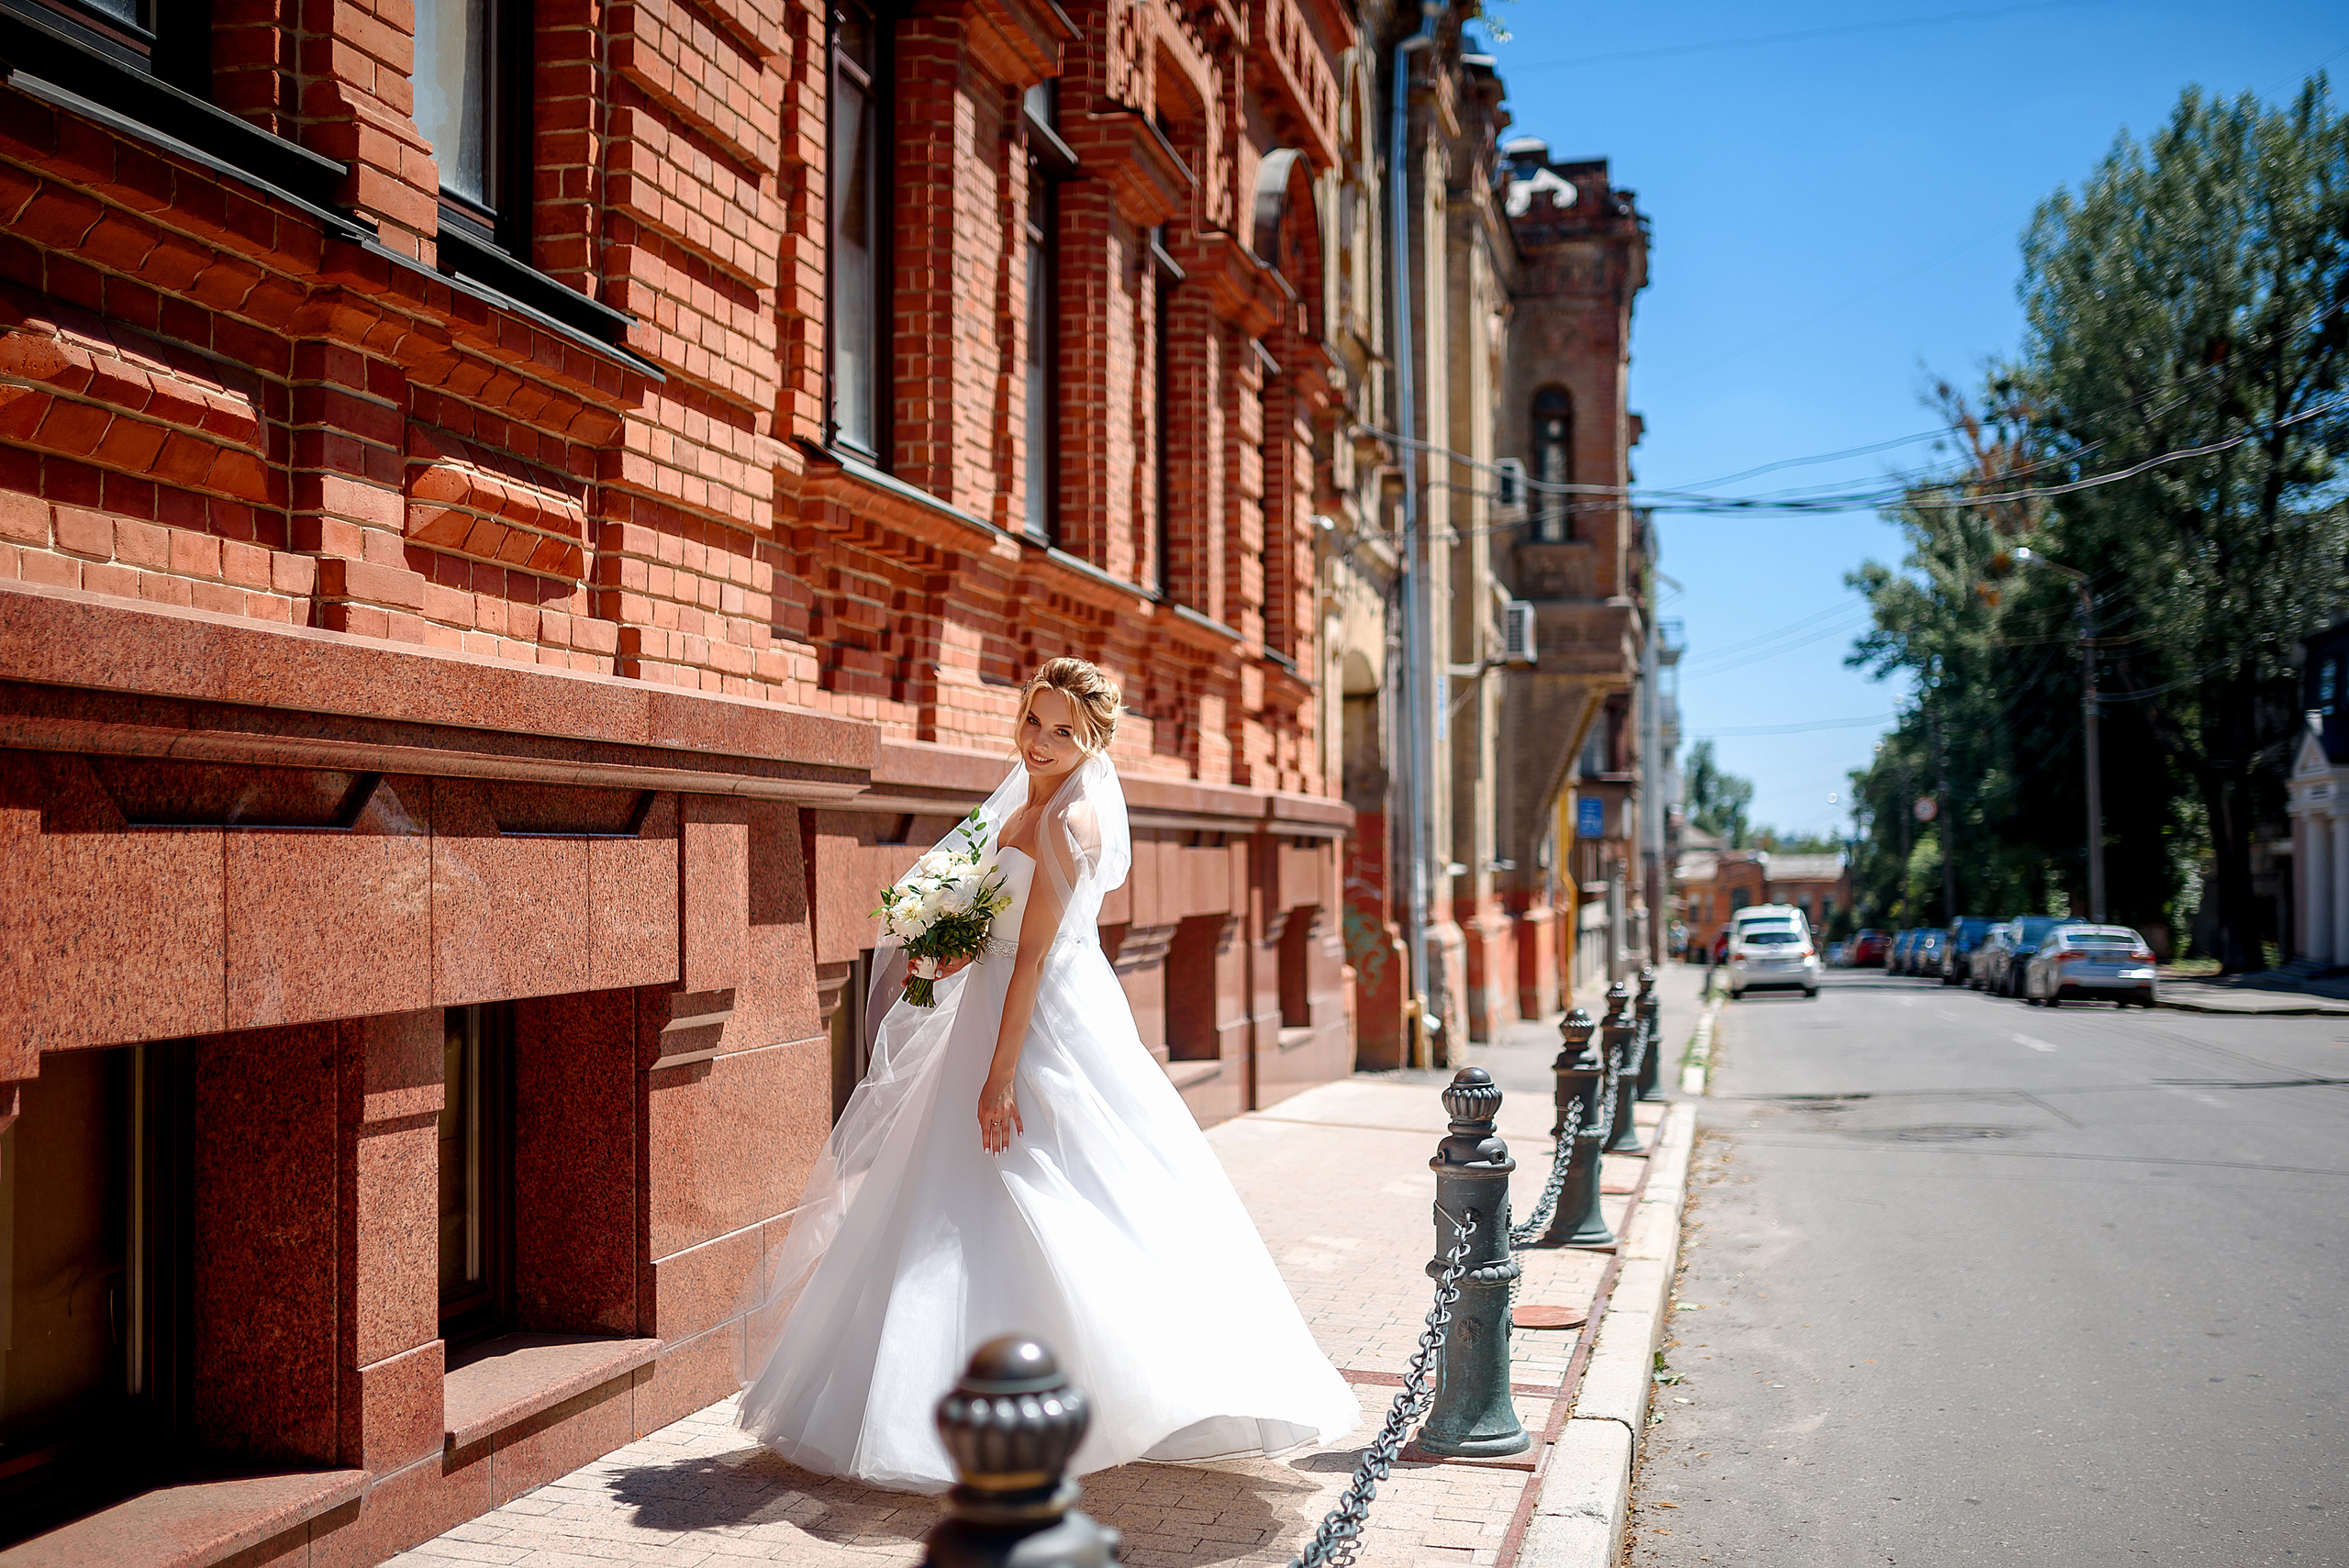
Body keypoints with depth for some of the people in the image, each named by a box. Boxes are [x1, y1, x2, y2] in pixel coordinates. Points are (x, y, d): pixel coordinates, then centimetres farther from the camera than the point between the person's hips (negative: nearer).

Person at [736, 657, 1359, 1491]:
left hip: (1045, 1030, -10)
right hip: (1008, 1014, 10)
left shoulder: (1067, 821, -19)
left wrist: (1000, 1076, -23)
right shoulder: (1030, 801, 10)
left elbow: (1034, 956, -22)